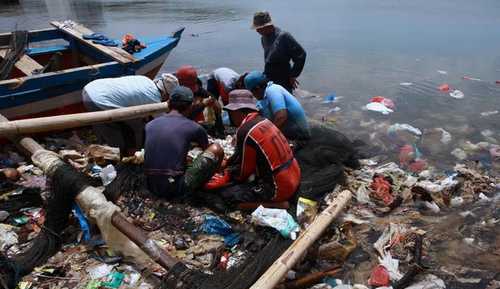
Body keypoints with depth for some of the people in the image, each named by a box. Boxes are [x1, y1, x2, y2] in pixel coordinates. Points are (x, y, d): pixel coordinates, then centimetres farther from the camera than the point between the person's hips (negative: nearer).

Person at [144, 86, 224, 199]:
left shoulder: (150, 125, 8)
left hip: (152, 188, 6)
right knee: (216, 149, 0)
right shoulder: (194, 127, -4)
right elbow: (207, 149, 17)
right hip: (177, 189, -6)